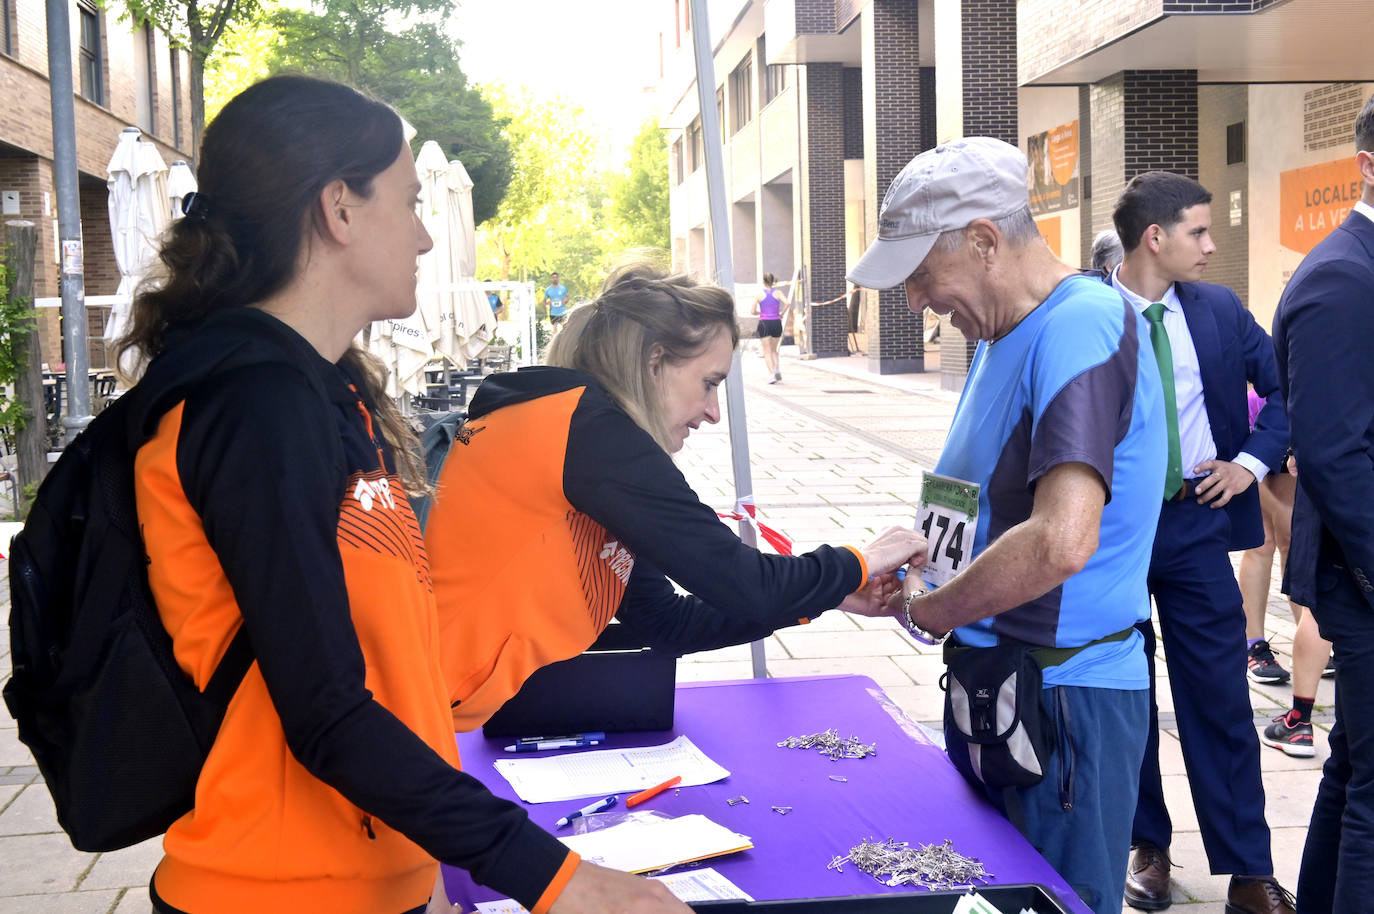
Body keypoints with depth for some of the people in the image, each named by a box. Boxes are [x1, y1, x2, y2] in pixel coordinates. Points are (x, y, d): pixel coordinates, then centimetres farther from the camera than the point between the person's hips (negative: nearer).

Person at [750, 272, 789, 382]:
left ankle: (772, 374, -11)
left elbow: (752, 312, -4)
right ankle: (776, 369, -3)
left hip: (764, 323, -2)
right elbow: (786, 303, -14)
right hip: (776, 323, 2)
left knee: (767, 352, 3)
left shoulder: (759, 295, 0)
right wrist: (781, 314, 1)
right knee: (774, 350, 19)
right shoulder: (777, 293, 3)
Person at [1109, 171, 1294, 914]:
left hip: (1197, 524, 2)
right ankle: (1147, 846, 28)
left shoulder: (1220, 310, 3)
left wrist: (1253, 460, 1)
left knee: (1220, 698, 5)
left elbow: (1288, 386, 13)